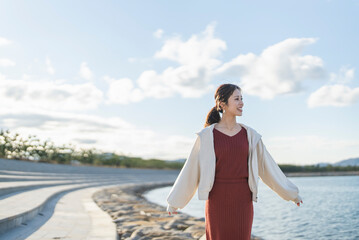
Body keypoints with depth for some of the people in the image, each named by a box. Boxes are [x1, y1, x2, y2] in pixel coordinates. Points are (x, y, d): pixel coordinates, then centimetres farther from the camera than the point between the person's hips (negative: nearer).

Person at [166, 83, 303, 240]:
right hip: (217, 200, -2)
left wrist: (291, 192, 17)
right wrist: (174, 201, 7)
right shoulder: (207, 135, -4)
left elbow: (267, 165, 12)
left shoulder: (249, 134, 4)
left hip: (242, 200, 2)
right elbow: (191, 169, 2)